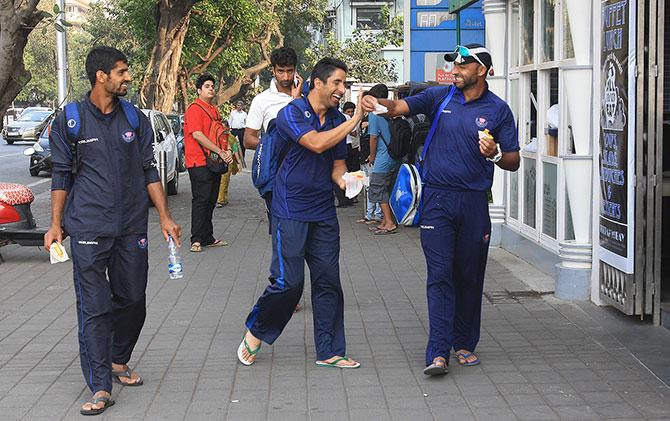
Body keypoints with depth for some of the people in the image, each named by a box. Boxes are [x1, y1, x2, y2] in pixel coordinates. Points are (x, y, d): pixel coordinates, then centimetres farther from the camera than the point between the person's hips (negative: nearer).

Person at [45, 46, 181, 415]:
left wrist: (165, 217, 8)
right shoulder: (69, 122, 0)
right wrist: (56, 225, 2)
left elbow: (149, 171, 12)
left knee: (132, 300, 10)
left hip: (131, 228, 4)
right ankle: (100, 388, -4)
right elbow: (61, 176, 4)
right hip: (88, 230, -4)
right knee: (94, 308, -6)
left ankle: (119, 361, 33)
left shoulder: (135, 119, 8)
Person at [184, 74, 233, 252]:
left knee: (211, 201, 11)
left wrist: (227, 151, 4)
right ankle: (196, 239, -5)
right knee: (201, 199, -8)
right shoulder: (195, 108, -9)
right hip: (199, 162, -8)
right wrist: (220, 152, -18)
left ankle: (207, 238, 17)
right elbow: (197, 135, -18)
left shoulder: (214, 109, 19)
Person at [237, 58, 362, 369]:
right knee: (288, 282, -8)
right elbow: (316, 143, -25)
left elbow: (337, 167, 14)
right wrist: (356, 118, -22)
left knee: (328, 282, 5)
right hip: (290, 212, -6)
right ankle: (256, 332, 16)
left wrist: (345, 181, -9)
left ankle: (330, 352, 14)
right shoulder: (291, 113, -9)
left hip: (324, 213, 6)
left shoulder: (337, 120, 11)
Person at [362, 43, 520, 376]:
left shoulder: (498, 110, 3)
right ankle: (438, 353, -12)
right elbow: (400, 107, -4)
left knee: (470, 277, 9)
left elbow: (514, 162, 5)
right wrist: (377, 103, -25)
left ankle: (464, 344, 24)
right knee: (440, 275, -8)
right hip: (438, 198, 0)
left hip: (474, 202, 1)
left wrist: (495, 154, -17)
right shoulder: (440, 97, 6)